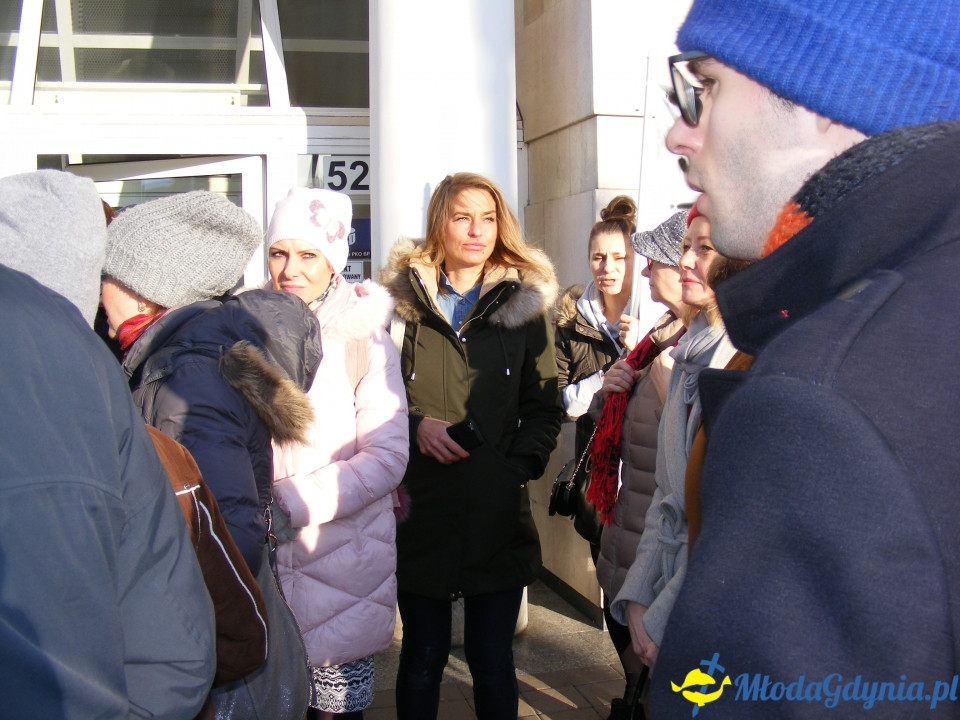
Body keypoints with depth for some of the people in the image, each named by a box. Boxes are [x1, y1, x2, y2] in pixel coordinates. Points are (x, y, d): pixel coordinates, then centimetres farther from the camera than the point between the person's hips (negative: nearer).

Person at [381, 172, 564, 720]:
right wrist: (416, 425, -11)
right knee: (423, 657, 12)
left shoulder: (525, 304, 6)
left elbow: (545, 408, 5)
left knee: (493, 661, 9)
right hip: (422, 511, 0)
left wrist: (517, 465, -9)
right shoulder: (403, 300, 4)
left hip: (499, 515, 0)